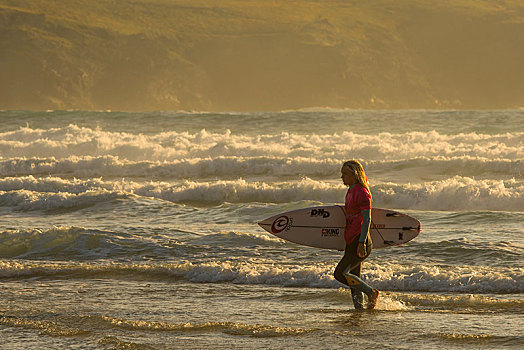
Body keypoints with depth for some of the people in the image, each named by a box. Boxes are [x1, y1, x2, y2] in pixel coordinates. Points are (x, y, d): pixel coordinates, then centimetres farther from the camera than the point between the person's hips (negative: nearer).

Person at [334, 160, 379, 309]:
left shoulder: (362, 193, -13)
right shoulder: (350, 192, 16)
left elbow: (367, 219, -19)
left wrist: (361, 242, -27)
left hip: (359, 242, -10)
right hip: (352, 243, 10)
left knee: (340, 273, -14)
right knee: (353, 278, 9)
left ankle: (371, 292, -5)